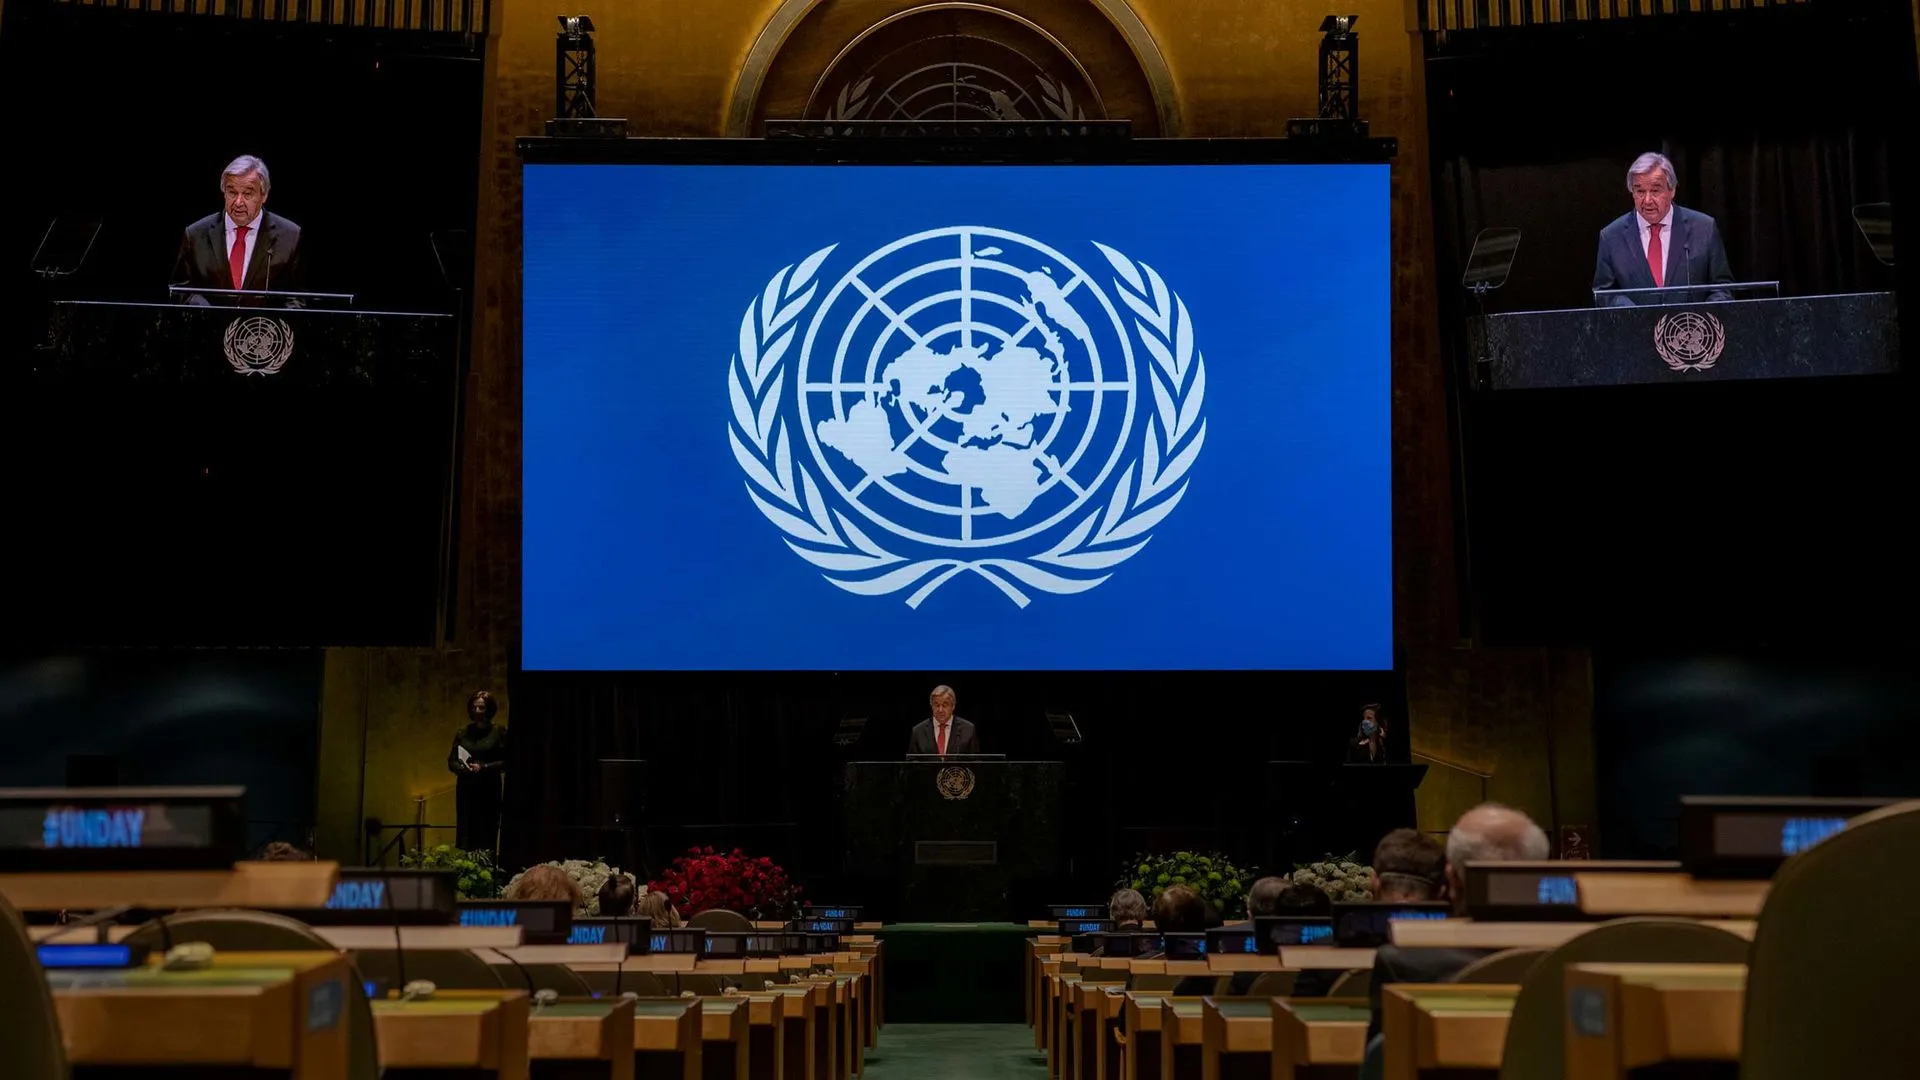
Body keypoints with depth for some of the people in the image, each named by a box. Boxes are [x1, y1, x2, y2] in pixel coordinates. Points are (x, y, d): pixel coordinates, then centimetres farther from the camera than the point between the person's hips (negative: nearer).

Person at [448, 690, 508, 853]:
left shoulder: (499, 733, 1)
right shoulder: (462, 734, 12)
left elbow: (506, 763, -4)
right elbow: (451, 762, 12)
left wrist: (483, 767, -15)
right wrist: (461, 767, -10)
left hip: (489, 792, -3)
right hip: (466, 791, 3)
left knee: (487, 842, -7)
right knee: (465, 840, 0)